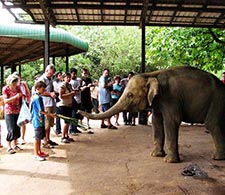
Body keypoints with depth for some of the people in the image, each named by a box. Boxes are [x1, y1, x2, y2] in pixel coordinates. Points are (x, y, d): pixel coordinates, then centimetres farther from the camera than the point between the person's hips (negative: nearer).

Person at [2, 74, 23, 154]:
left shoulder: (18, 87, 2)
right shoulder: (5, 89, -9)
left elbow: (21, 98, 16)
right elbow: (5, 101, -18)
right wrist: (16, 96, -26)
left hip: (18, 111, 4)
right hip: (9, 112, -4)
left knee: (17, 129, 6)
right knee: (11, 130, -8)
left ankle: (15, 144, 24)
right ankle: (9, 147, 6)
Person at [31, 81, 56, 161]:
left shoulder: (35, 96, 11)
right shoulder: (38, 97, -19)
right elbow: (41, 110, -20)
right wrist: (50, 114, -16)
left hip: (39, 120, 10)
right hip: (38, 120, -10)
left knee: (40, 137, 18)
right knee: (37, 138, -1)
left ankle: (39, 152, 29)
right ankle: (36, 155, 8)